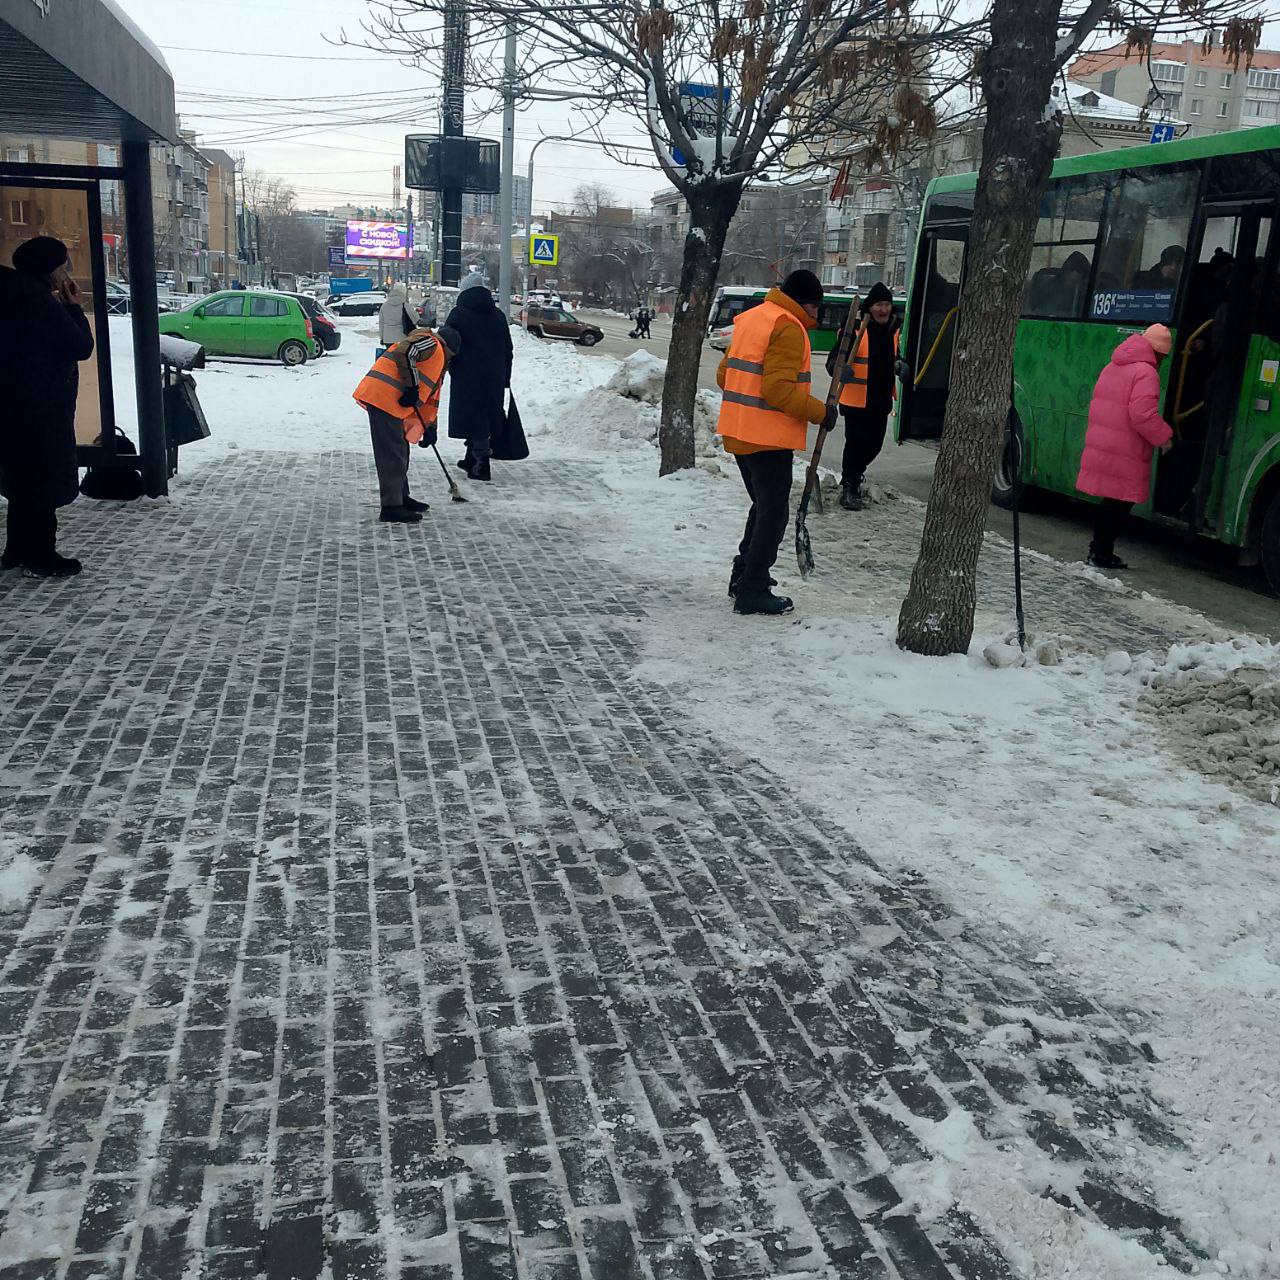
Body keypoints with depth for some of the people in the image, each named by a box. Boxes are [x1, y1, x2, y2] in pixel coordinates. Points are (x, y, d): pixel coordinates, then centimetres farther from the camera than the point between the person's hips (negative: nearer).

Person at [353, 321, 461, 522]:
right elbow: (403, 352, -20)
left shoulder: (438, 361, 30)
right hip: (382, 396, -10)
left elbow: (431, 397, 30)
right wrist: (412, 386, -17)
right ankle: (391, 508, -8)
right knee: (392, 454, -9)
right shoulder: (431, 344, -1)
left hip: (393, 405, 10)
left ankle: (401, 497, 32)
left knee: (400, 451, 20)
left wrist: (430, 426, 22)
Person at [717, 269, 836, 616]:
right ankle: (752, 592, 1)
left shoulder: (751, 318, 14)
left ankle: (743, 576, 29)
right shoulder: (789, 328, -15)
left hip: (738, 432, 9)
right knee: (773, 513, -1)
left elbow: (724, 373, 18)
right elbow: (779, 389, -22)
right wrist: (820, 412, -14)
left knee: (763, 506, 22)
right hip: (769, 439, -9)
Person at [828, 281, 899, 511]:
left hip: (881, 400, 7)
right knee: (855, 443, -5)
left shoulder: (893, 330, 9)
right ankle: (849, 489, 8)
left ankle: (853, 476, 41)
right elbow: (834, 359, -15)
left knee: (874, 444, 15)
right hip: (856, 400, -7)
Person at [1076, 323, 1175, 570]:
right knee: (1120, 503, 1)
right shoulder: (1146, 373, -13)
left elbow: (1097, 406, 22)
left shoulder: (1111, 368, 15)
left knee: (1110, 501, 18)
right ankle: (1102, 553, 4)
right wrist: (1163, 437, -9)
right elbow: (1143, 415, -22)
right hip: (1124, 455, -8)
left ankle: (1098, 549, 24)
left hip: (1099, 446, 8)